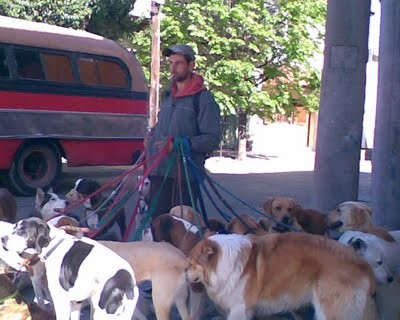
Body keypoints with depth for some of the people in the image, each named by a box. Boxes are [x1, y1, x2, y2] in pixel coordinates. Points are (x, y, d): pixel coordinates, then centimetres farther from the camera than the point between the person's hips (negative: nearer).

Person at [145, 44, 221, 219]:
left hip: (185, 174, -6)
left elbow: (213, 139, -12)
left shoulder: (203, 98, -7)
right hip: (159, 171, 6)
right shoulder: (167, 95, 16)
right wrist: (152, 135, 10)